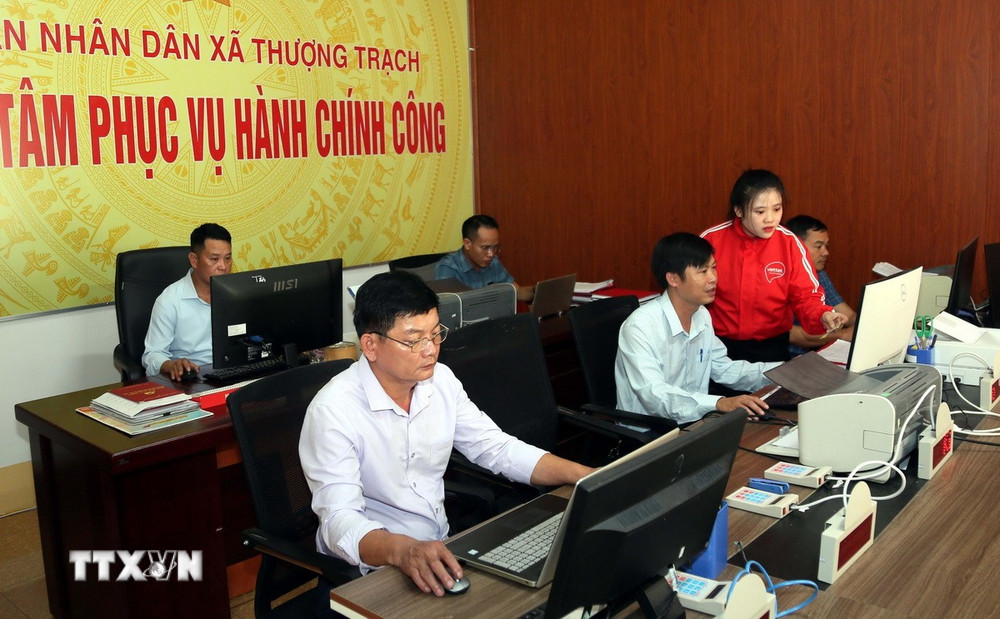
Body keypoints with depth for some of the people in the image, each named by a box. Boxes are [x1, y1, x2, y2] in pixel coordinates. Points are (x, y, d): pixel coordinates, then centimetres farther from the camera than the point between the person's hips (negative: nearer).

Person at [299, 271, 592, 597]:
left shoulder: (441, 381, 0)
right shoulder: (334, 411, -20)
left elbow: (499, 449, 8)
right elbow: (340, 520, -26)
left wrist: (587, 476, -2)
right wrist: (404, 551, -46)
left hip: (441, 550, 6)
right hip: (373, 565, -6)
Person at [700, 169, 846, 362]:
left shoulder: (790, 244, -4)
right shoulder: (711, 240, -7)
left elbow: (805, 297, -2)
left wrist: (823, 316, -23)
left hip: (772, 346, 1)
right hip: (720, 346, -1)